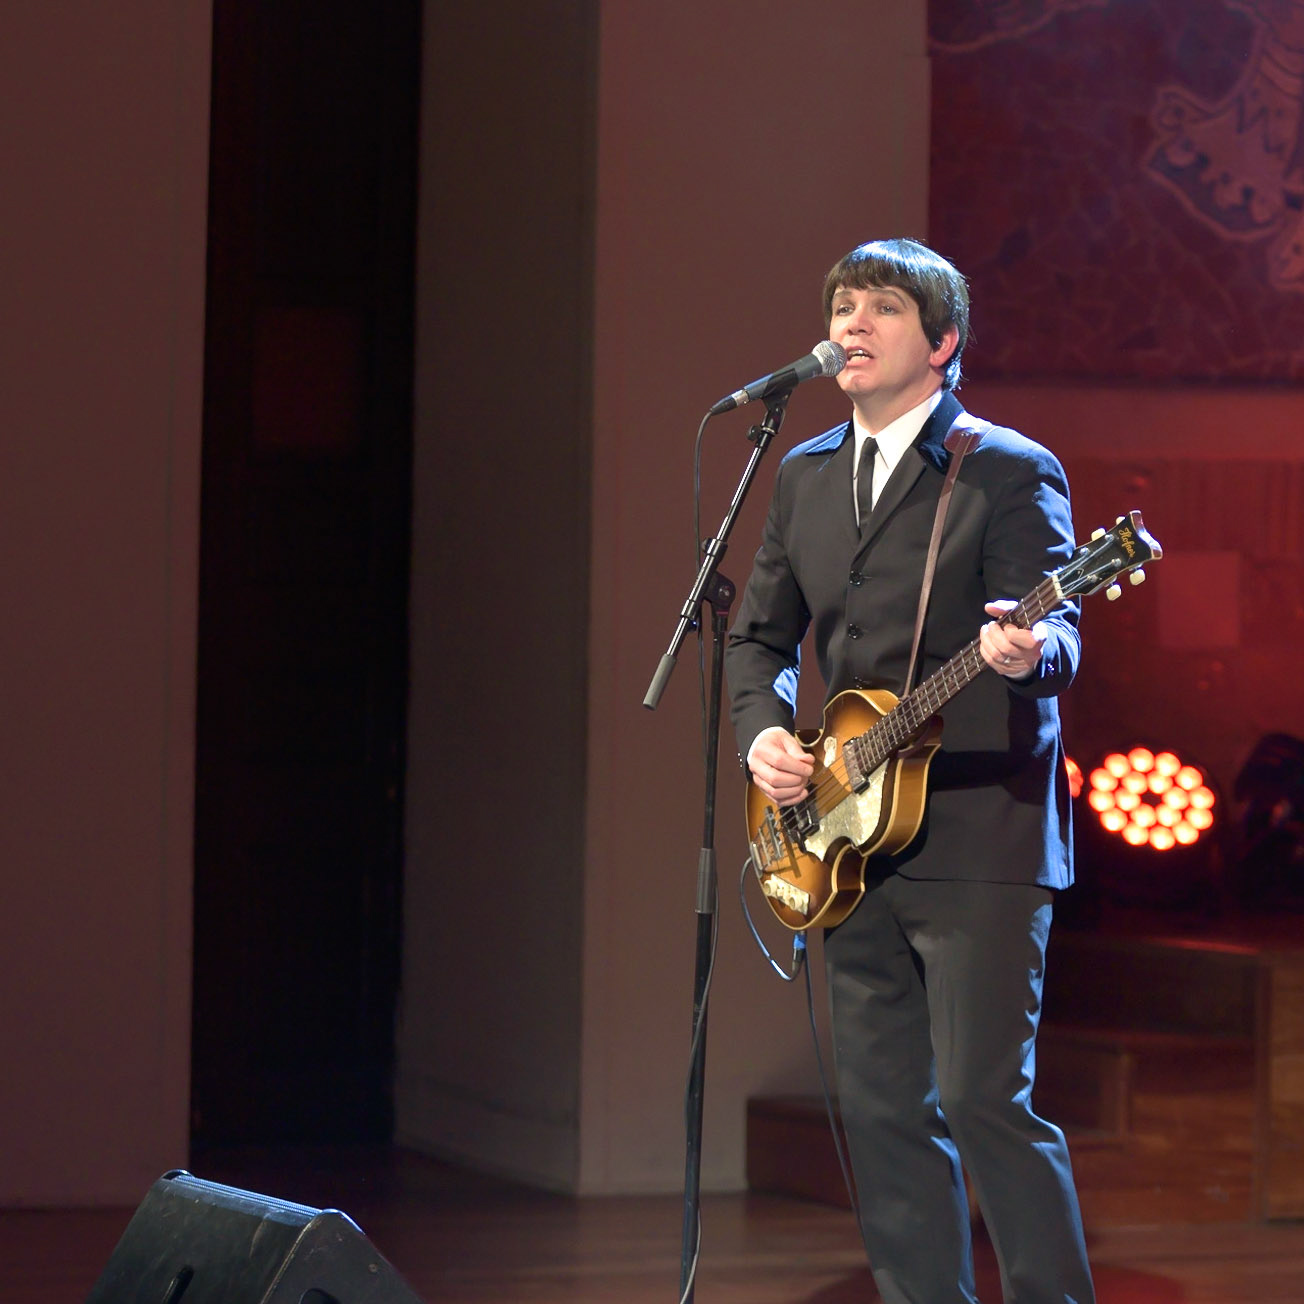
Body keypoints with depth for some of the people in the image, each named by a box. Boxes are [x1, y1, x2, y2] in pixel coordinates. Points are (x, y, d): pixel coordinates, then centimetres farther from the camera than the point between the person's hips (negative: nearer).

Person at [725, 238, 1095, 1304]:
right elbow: (762, 634, 21)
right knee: (883, 1107, 7)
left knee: (985, 1098, -11)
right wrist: (764, 730, 1)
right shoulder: (806, 477, 15)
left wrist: (1026, 653, -37)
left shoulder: (1010, 473, -5)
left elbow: (1059, 637, -13)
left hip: (978, 836, -7)